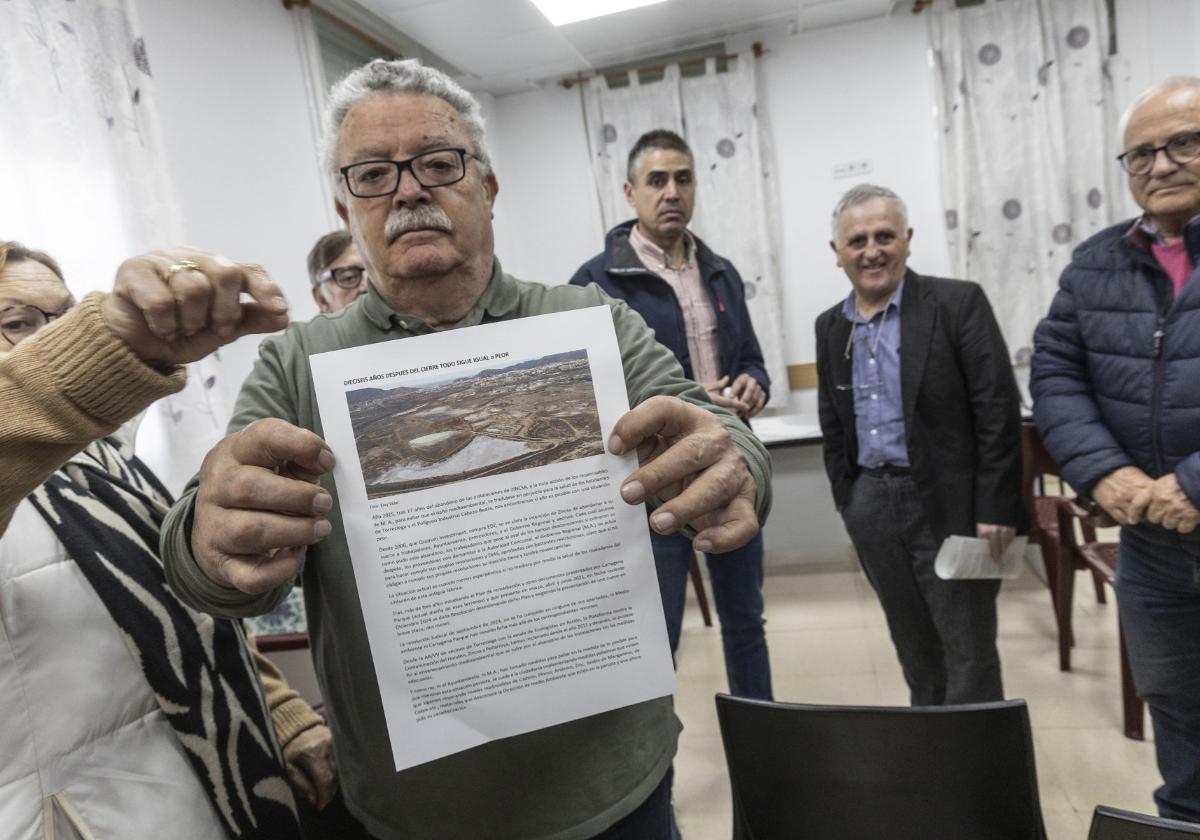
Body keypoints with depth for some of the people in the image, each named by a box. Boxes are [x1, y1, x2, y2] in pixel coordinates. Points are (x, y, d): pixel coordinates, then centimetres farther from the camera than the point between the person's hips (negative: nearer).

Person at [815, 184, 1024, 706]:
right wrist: (847, 502, 11)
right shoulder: (830, 327, 8)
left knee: (969, 650, 5)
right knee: (913, 647, 17)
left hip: (951, 503, -4)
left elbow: (998, 410, -11)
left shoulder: (958, 303, -8)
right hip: (872, 506, 5)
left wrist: (995, 508, -14)